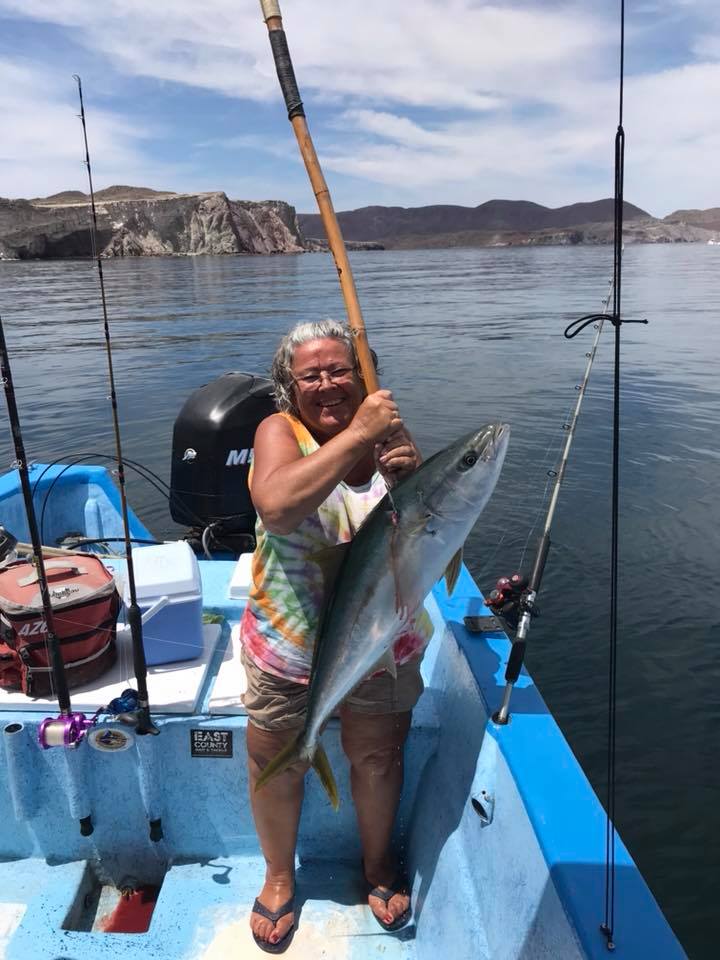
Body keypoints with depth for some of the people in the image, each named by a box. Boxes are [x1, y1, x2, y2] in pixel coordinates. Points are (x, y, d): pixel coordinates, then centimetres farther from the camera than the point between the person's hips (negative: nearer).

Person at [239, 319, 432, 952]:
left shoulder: (389, 433, -7)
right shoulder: (280, 431, -14)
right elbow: (276, 505, -36)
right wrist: (357, 434, -35)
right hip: (288, 641, -2)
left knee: (378, 760, 21)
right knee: (276, 764, 16)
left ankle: (378, 863, 51)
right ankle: (279, 873, 47)